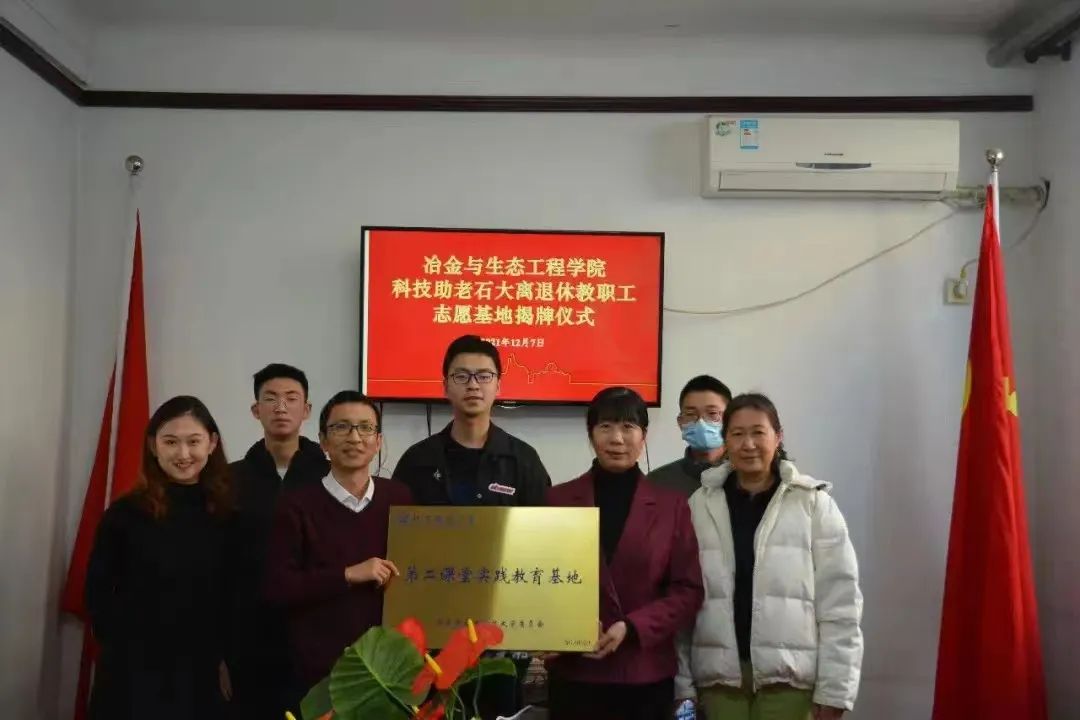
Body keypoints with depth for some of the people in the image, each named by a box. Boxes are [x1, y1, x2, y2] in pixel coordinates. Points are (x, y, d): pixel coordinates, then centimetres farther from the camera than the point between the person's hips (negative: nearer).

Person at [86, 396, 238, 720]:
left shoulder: (228, 514, 1)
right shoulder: (125, 513, -6)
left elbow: (234, 595, 5)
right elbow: (98, 592, 0)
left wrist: (225, 659, 3)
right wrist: (126, 648, -2)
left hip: (203, 674, 2)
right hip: (134, 673, -2)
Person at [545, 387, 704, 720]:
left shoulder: (672, 505, 3)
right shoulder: (558, 500, 3)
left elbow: (688, 590, 0)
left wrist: (631, 627, -13)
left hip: (646, 675, 0)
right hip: (574, 673, 0)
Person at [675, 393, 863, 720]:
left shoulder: (814, 504, -1)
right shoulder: (700, 505, 4)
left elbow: (839, 602, -2)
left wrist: (834, 689, -5)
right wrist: (682, 683, 1)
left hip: (788, 674, -2)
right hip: (719, 674, 2)